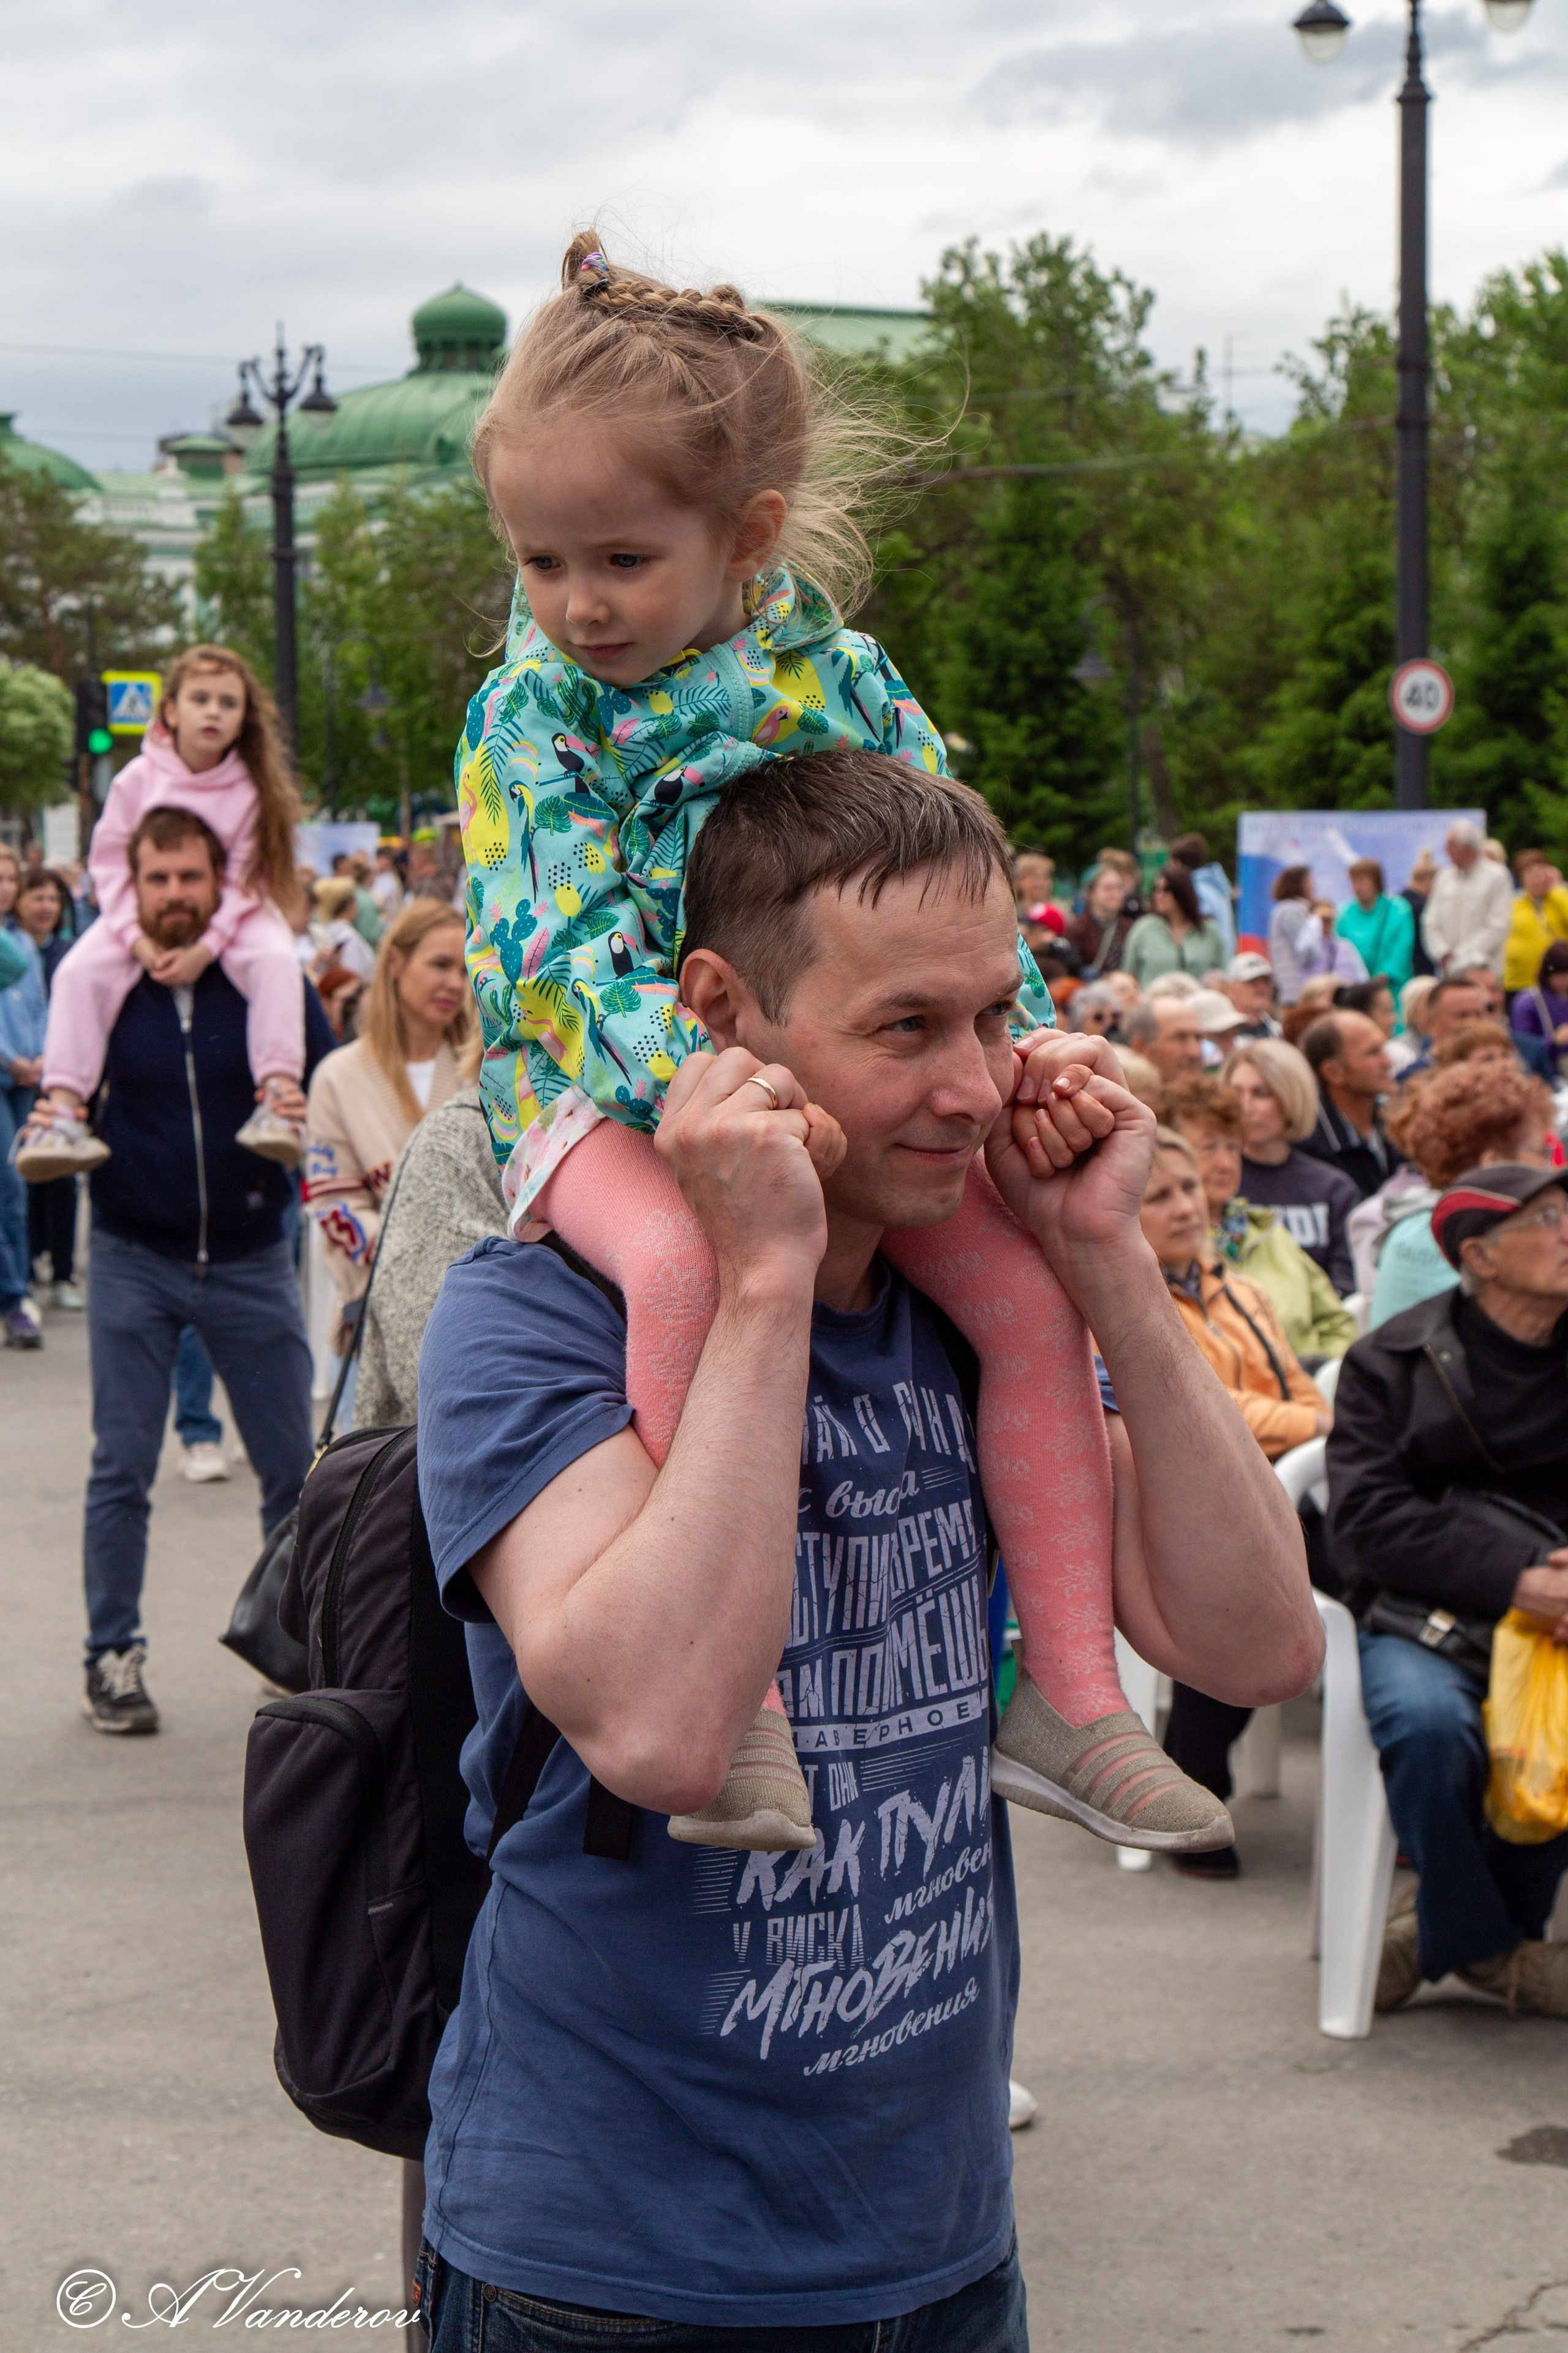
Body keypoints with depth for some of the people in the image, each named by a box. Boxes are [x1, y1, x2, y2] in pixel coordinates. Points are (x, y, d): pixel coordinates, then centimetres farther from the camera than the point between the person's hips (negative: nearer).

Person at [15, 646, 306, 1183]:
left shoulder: (251, 788, -9)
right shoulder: (139, 778, -8)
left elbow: (247, 879, -11)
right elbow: (109, 861, -4)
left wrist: (205, 947, -26)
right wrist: (137, 938, -19)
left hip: (231, 913, -1)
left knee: (275, 960, -32)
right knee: (79, 971, -23)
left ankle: (277, 1098, -36)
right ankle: (63, 1109, -26)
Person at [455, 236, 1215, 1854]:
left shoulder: (834, 672, 0)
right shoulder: (532, 704, -8)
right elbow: (572, 935, -19)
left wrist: (1031, 1045, -11)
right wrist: (697, 1088, -35)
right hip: (601, 1087, -4)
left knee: (1027, 1289, -12)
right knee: (685, 1262, -36)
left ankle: (1070, 1690, -2)